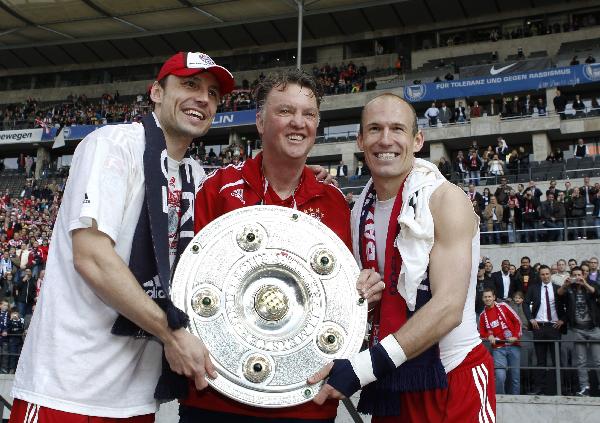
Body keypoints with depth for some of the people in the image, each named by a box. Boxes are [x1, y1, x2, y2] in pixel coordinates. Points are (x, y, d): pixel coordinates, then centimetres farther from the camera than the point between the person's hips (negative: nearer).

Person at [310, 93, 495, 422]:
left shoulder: (446, 200, -12)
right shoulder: (361, 209, 4)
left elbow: (448, 307, -21)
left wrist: (363, 367, -27)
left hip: (451, 381, -5)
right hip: (387, 381, 5)